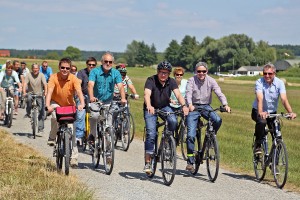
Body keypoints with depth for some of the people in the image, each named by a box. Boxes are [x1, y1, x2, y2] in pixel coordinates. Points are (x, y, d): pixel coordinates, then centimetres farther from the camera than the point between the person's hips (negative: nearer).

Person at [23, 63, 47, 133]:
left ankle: (40, 128, 2)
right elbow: (25, 84, -15)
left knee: (41, 111, -4)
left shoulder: (41, 75, -5)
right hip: (31, 93, 0)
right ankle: (28, 112, -12)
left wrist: (45, 92, -34)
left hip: (39, 94, 0)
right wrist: (24, 92, -32)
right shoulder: (28, 75, -5)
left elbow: (45, 84, -17)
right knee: (29, 98, -37)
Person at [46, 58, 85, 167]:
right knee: (55, 117, -36)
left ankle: (74, 158, 2)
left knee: (72, 132, -4)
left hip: (69, 105, 1)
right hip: (56, 103, -1)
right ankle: (52, 137, -11)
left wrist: (82, 104, -52)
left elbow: (79, 91, -33)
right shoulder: (54, 77, -19)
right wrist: (48, 106, -48)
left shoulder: (74, 79, -19)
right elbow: (49, 92, -31)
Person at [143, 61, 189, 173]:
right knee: (151, 134, -15)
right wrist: (149, 106, -56)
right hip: (151, 109, -3)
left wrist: (184, 105, -44)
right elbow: (147, 94, -36)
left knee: (173, 121, -28)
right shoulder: (151, 80, -20)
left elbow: (178, 94, -24)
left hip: (165, 107, 3)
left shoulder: (171, 82, -11)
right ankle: (147, 163, -8)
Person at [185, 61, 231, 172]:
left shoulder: (211, 81, -2)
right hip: (194, 107, -2)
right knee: (191, 135, -11)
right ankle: (190, 161, -2)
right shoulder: (191, 80, -6)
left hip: (206, 106, 2)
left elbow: (219, 93, -13)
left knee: (218, 120, -28)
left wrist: (225, 105, -32)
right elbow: (188, 93, -20)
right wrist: (190, 105, -41)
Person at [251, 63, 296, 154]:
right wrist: (260, 112, -52)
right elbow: (260, 98, -34)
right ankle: (258, 146, -17)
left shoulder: (279, 83, -13)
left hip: (272, 112, 3)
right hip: (258, 111, -3)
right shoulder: (259, 82, -19)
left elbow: (284, 99, -24)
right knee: (261, 122, -36)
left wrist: (291, 112, -41)